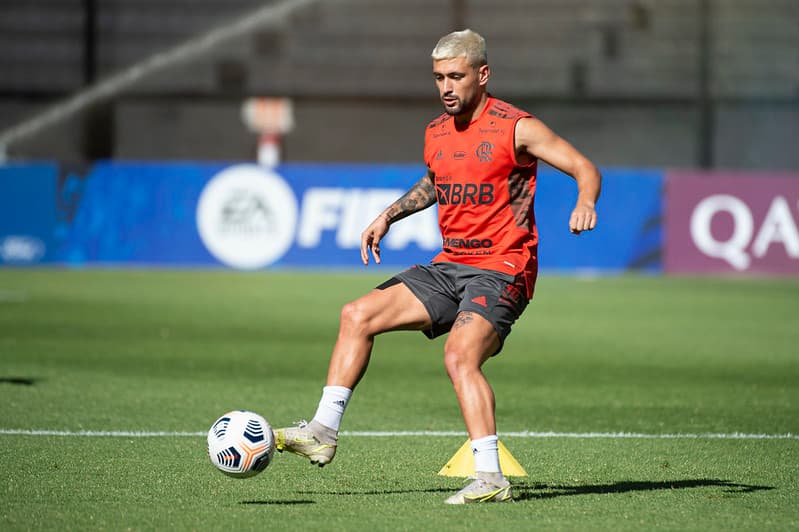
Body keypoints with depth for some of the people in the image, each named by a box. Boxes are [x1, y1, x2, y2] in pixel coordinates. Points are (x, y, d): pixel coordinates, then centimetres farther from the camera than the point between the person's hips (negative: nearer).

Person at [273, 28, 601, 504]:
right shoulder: (436, 134, 11)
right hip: (449, 266, 8)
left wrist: (586, 203, -30)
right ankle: (324, 432, 3)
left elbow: (585, 168, -9)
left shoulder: (516, 128, -9)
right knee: (358, 315, 0)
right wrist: (389, 216, 21)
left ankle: (491, 478, -30)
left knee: (460, 355, -29)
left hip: (501, 271, -8)